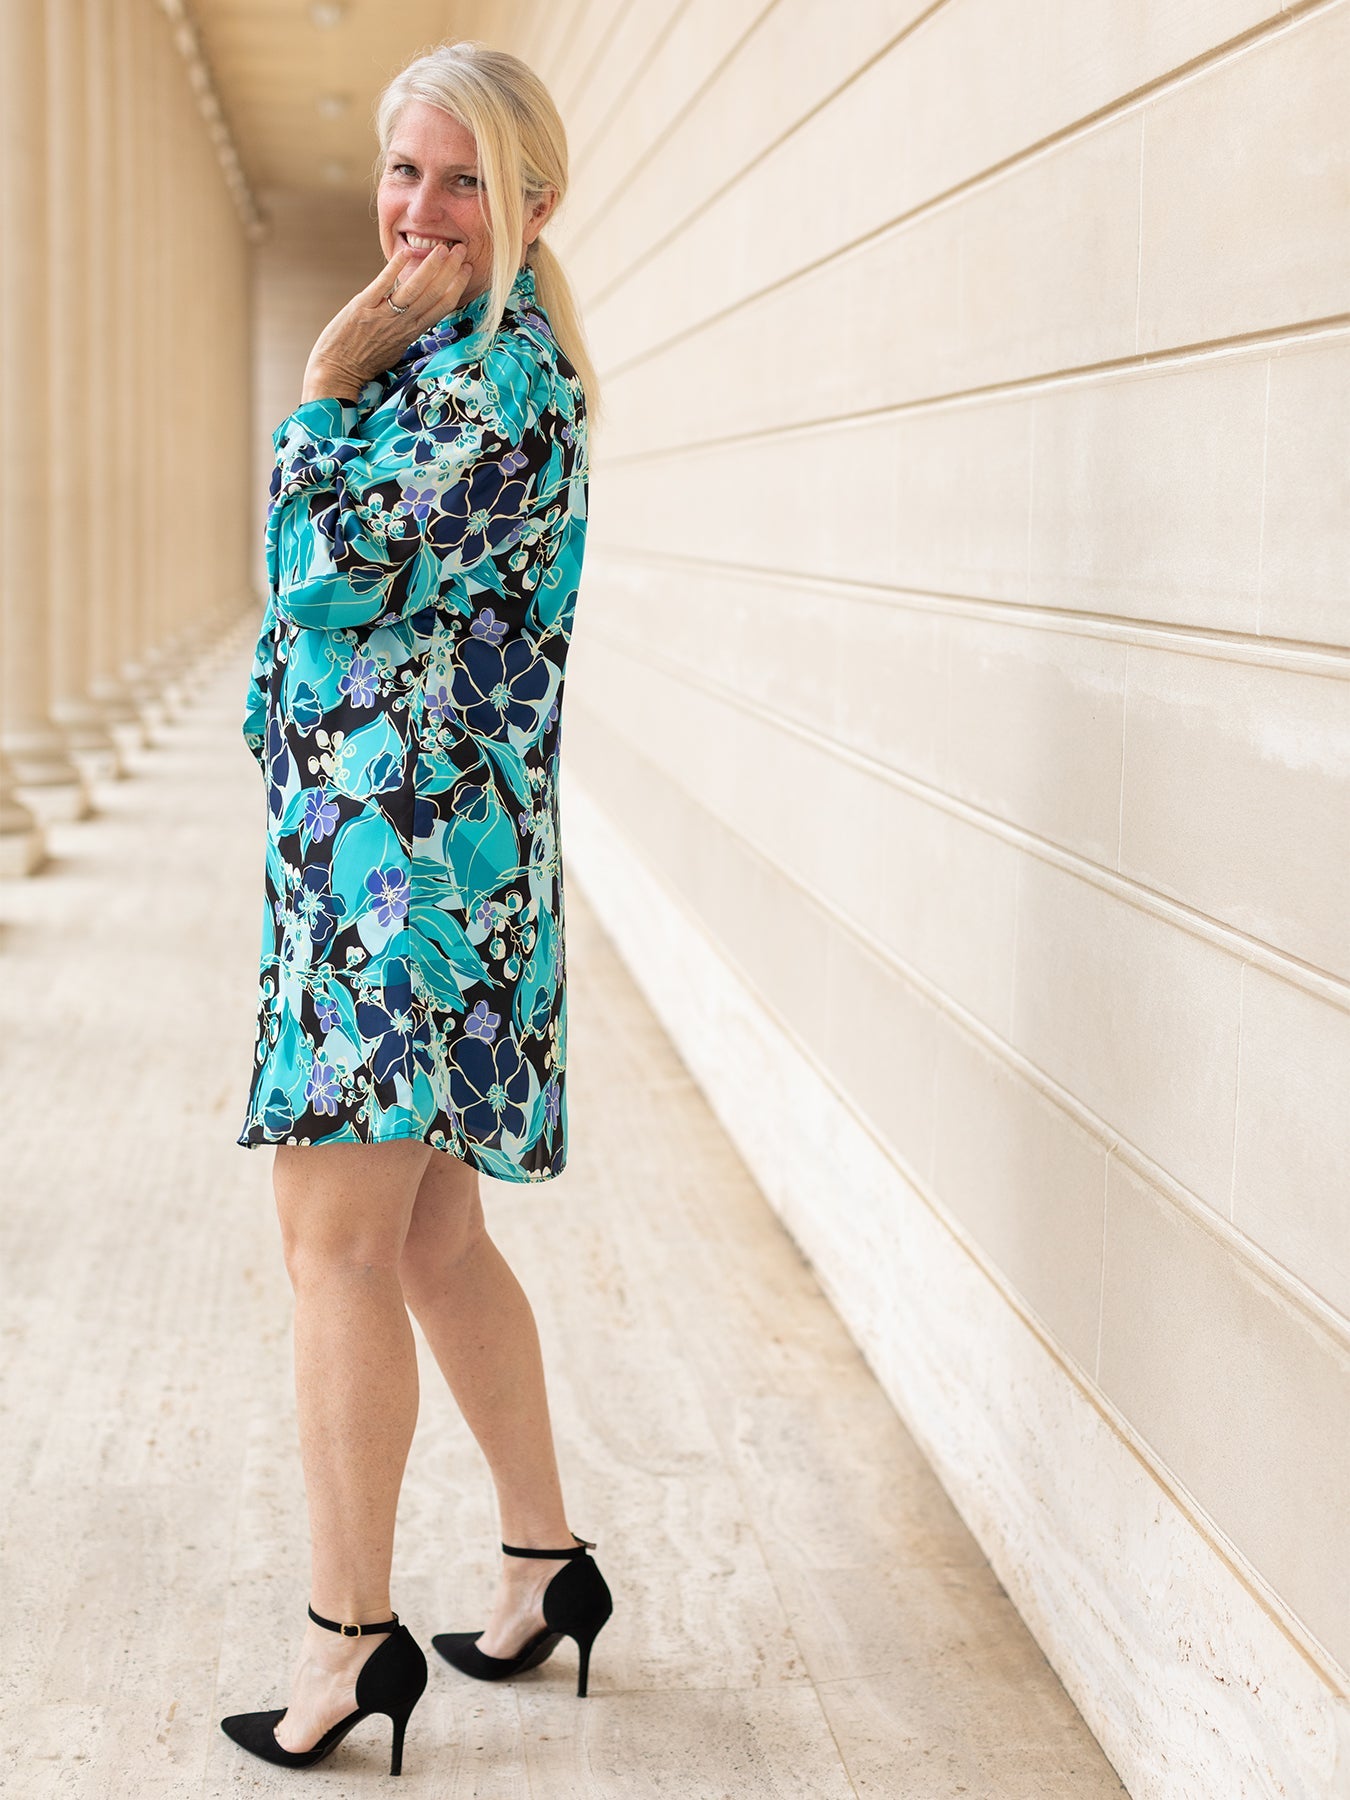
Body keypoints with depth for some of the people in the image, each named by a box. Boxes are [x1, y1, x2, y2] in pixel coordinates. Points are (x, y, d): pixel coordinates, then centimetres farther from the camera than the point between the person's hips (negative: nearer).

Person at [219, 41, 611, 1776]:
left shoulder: (507, 375, -13)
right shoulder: (429, 360, 17)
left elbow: (330, 579, -19)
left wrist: (322, 384, -11)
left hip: (409, 838, -10)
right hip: (367, 838, 10)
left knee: (336, 1240, -4)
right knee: (428, 1237, 15)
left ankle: (351, 1634, 8)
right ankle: (546, 1561, 28)